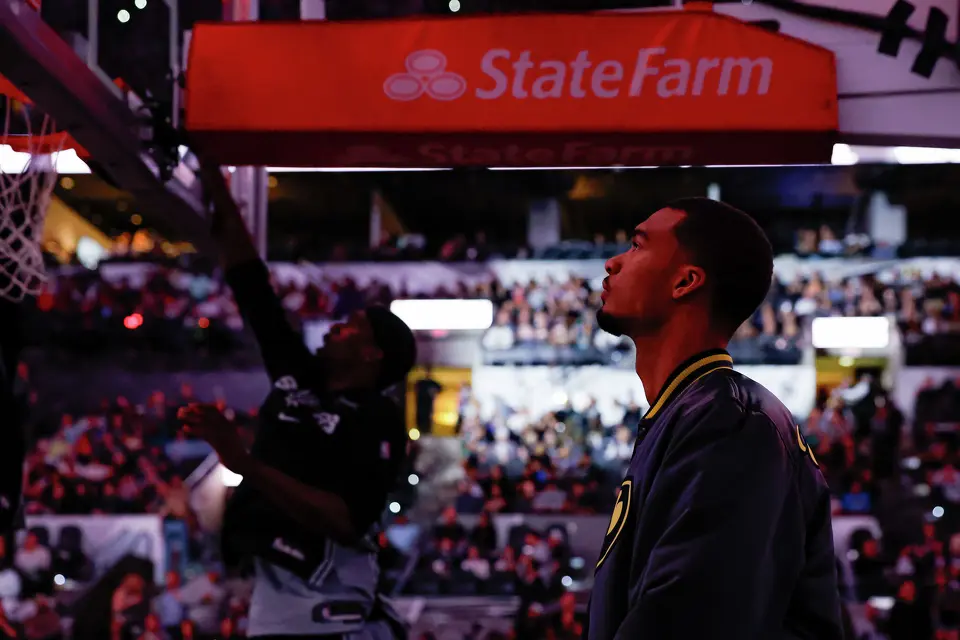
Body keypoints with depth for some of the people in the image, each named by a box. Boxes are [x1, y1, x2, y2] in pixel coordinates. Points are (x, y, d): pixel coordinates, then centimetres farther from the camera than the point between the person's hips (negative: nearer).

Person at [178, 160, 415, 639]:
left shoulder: (379, 421, -6)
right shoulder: (296, 378, 14)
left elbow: (347, 521, -21)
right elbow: (249, 280, 16)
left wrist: (246, 464, -27)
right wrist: (211, 174, 16)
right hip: (271, 600, 7)